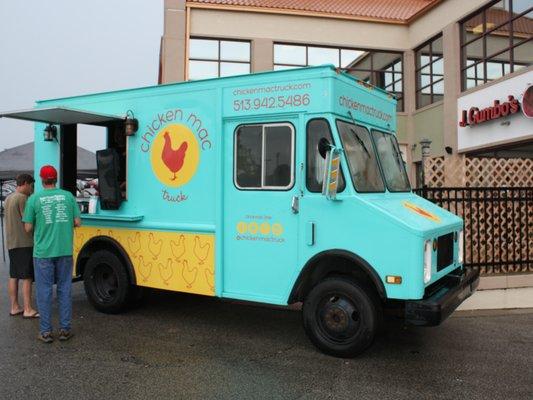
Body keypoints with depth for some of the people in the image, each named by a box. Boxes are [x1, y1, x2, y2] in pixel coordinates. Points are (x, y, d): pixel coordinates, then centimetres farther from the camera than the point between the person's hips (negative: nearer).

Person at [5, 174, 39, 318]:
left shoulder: (8, 198, 16)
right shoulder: (22, 198, -12)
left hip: (11, 243, 9)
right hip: (24, 243, -9)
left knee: (13, 276, 11)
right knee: (27, 277, -6)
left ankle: (14, 307, 17)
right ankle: (28, 310, -4)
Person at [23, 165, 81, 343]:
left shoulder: (34, 198, -3)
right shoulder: (68, 196, 1)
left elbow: (28, 227, -1)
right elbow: (77, 222, 2)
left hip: (43, 253, -1)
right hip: (64, 251, 2)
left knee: (44, 291, 7)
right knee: (64, 290, 9)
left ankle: (46, 332, 13)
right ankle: (65, 329, 14)